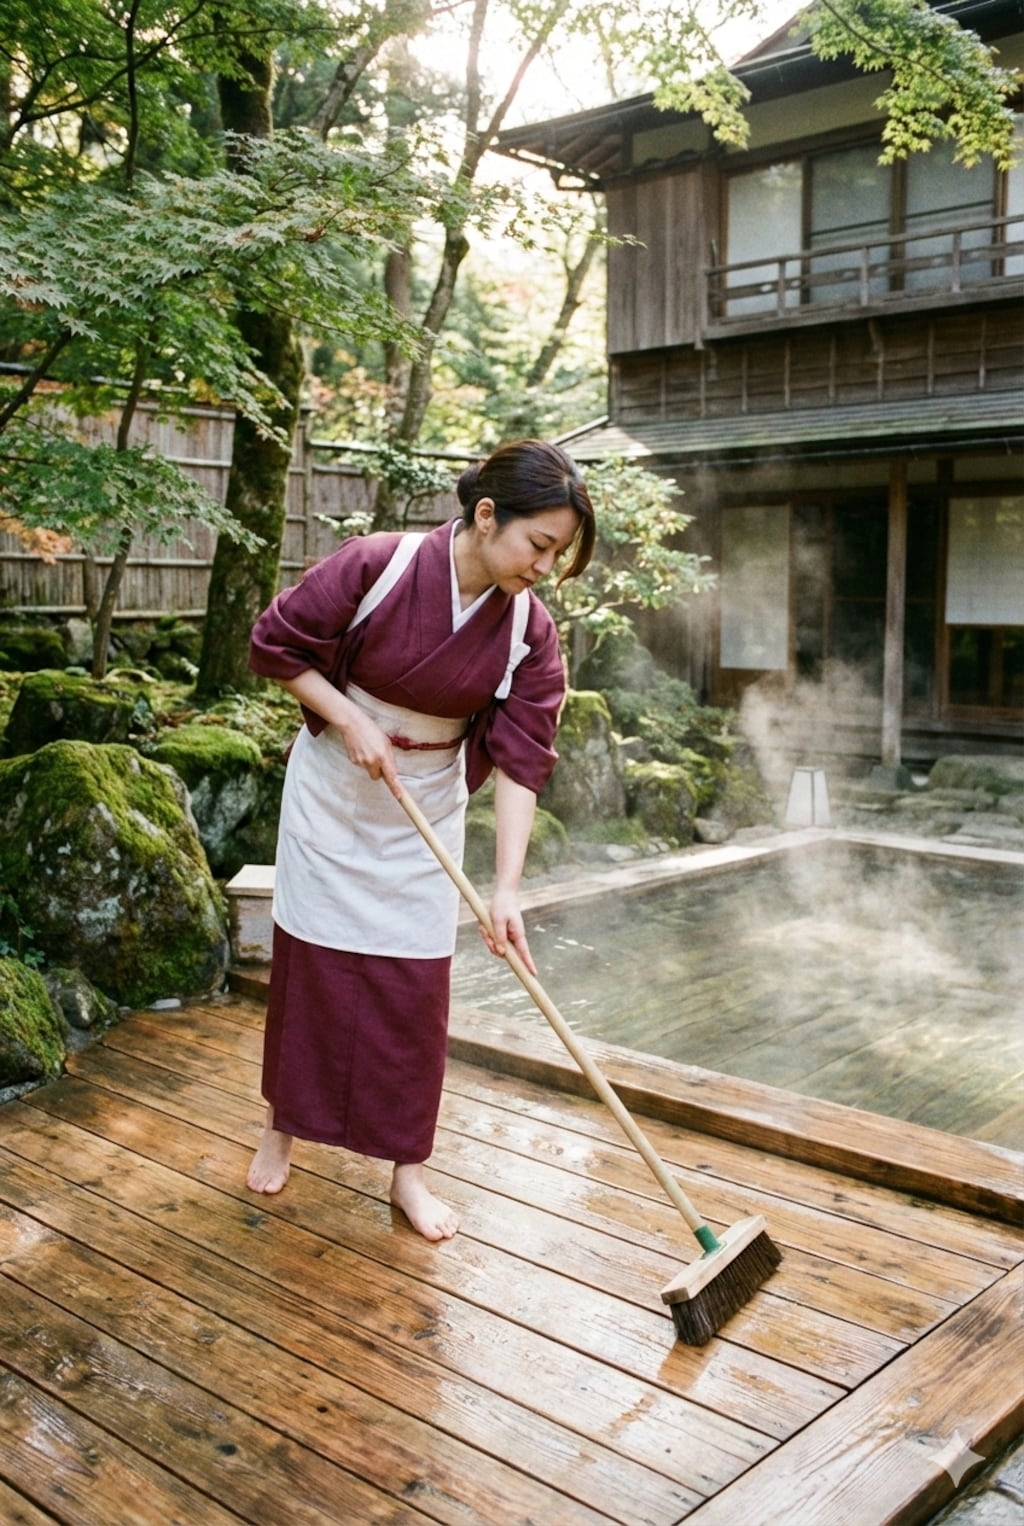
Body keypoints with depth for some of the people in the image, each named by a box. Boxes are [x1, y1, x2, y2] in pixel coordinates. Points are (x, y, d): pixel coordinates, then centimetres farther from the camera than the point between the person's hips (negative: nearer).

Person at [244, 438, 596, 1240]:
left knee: (415, 985, 4)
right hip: (333, 793, -1)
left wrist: (507, 889, -23)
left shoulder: (531, 633, -15)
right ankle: (282, 1127, 33)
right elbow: (276, 644, -12)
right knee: (310, 962, 10)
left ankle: (407, 1167, 18)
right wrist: (352, 722, -21)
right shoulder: (378, 565, -23)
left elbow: (520, 762, -17)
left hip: (427, 812, 2)